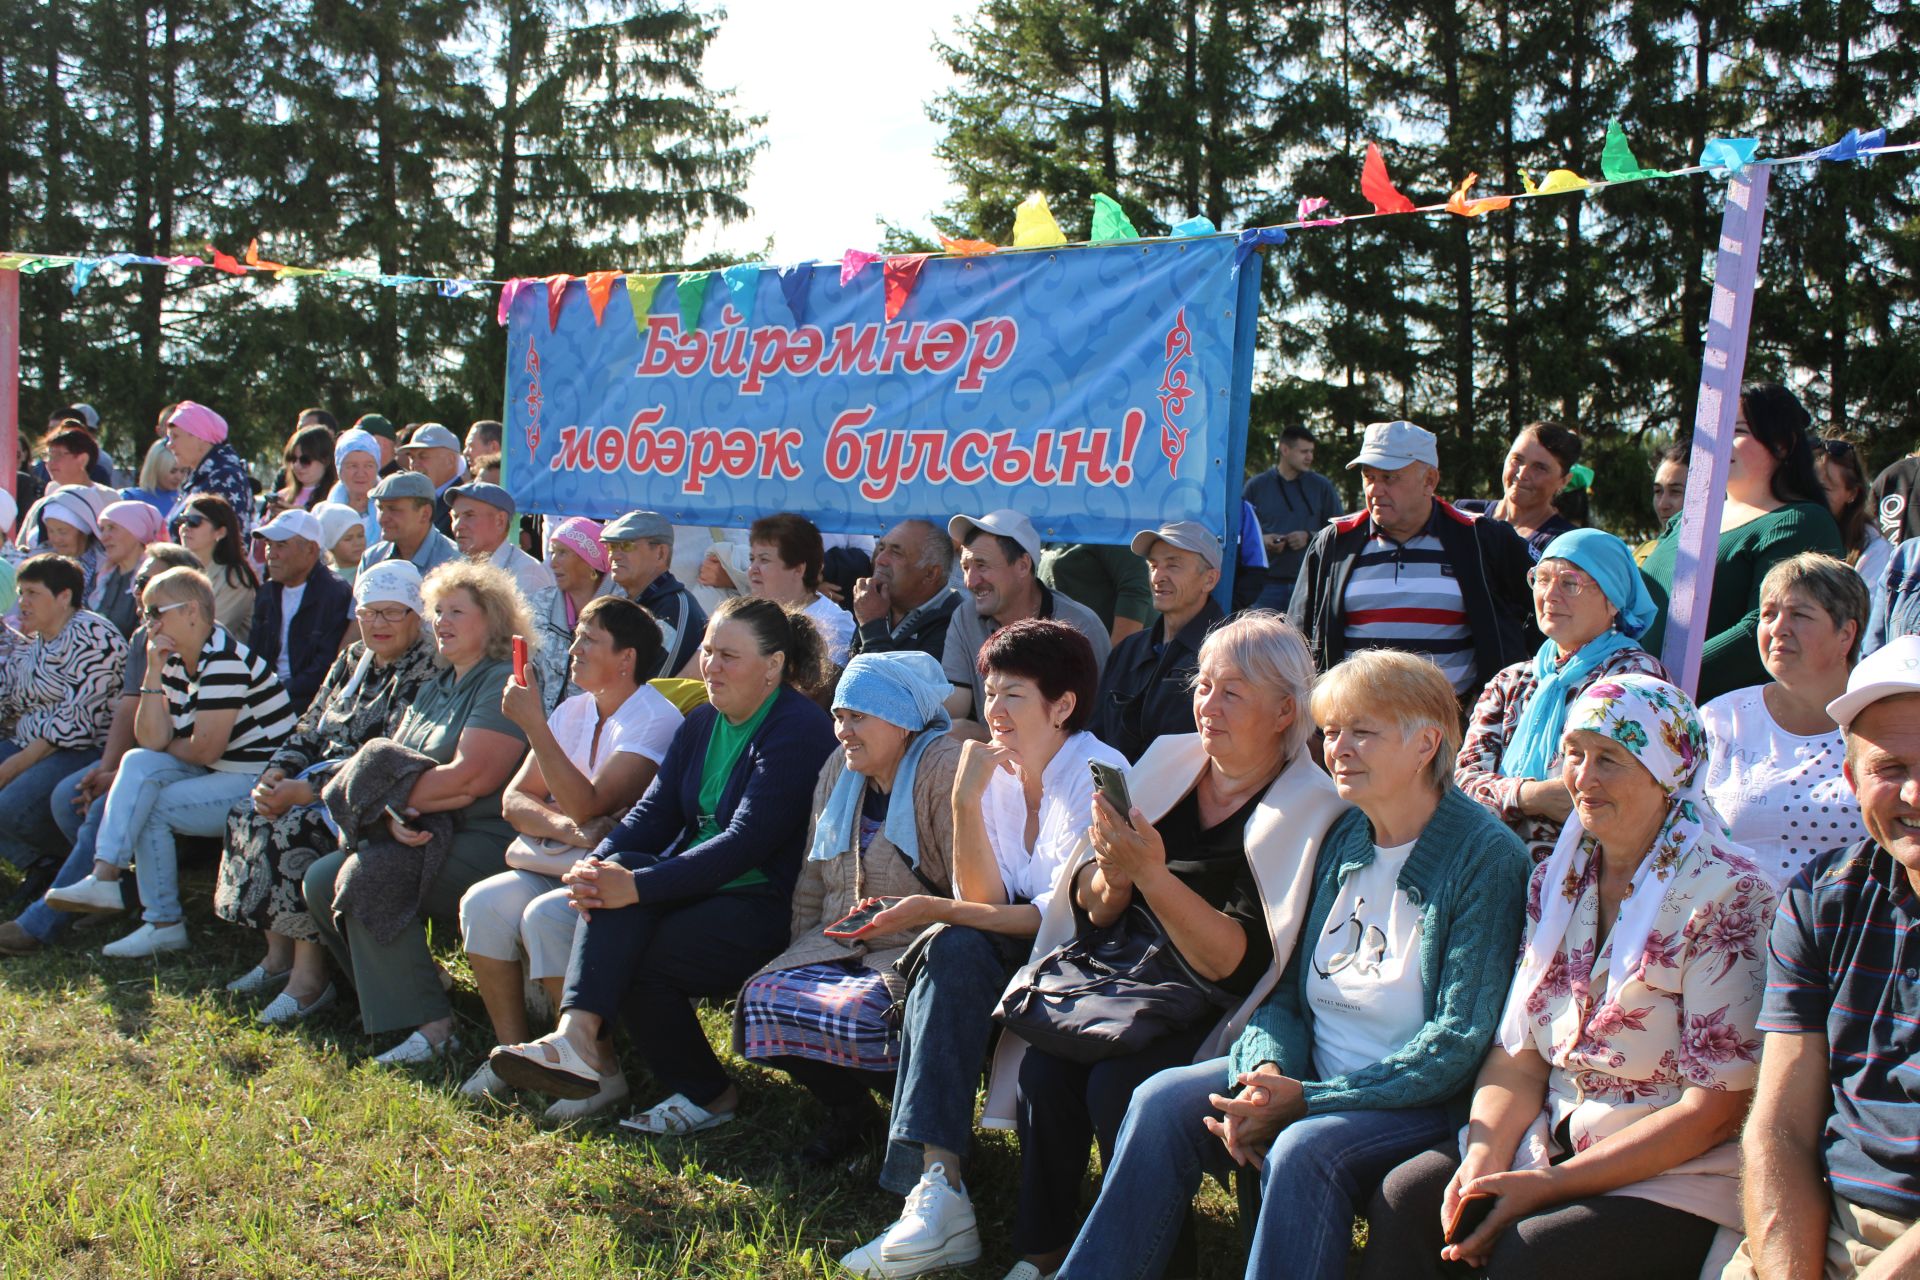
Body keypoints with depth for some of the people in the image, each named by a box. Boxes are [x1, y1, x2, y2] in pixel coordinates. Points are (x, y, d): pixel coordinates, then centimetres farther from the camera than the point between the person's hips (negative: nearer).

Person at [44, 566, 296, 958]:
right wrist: (154, 673, -6)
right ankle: (104, 877, -19)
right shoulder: (176, 662, 11)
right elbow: (151, 741, 0)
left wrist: (167, 747, 0)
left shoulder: (223, 660, -18)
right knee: (139, 763, -9)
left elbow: (205, 750, -21)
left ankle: (164, 924, -5)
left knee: (150, 806, -14)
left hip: (261, 784, -9)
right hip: (219, 776, 9)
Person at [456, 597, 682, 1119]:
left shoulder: (655, 720, -12)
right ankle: (511, 1052, -5)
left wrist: (533, 723, -21)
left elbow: (588, 804, -22)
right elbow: (514, 800, 9)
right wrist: (561, 823, -14)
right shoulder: (574, 711, 12)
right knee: (483, 903, -17)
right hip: (559, 861, 7)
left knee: (545, 916, -31)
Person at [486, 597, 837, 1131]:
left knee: (632, 957, -25)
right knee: (620, 866, -23)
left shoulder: (799, 729, -13)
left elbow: (745, 842, -22)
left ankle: (704, 1093, -8)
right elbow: (654, 811, 8)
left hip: (766, 906, -7)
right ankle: (577, 1036, -33)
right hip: (699, 885, 7)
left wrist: (638, 886, -28)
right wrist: (597, 863, -14)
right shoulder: (702, 723, 15)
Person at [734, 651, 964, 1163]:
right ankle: (848, 1110, 8)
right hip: (837, 945, 7)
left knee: (855, 1014, -34)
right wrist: (796, 958, 10)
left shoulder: (944, 770, -12)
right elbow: (812, 882, 18)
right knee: (761, 1000, -19)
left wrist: (913, 913, -30)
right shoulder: (840, 771, 11)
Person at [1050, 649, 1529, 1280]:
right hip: (1309, 1078, 7)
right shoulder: (1340, 838, 9)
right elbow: (1289, 990, 11)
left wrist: (1306, 1099, -21)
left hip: (1424, 1101, -6)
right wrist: (1264, 1074, -12)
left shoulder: (1486, 856, -11)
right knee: (1162, 1101, -14)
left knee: (1304, 1149, -33)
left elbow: (1461, 1040, -17)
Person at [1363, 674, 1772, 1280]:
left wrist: (1551, 1184, -18)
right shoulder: (1557, 879, 8)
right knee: (1404, 1198, -18)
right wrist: (1484, 1156, -13)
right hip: (1556, 1135, 6)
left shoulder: (1727, 894, -13)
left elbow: (1716, 1110, -15)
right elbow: (1521, 1052, 7)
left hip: (1683, 1171, -6)